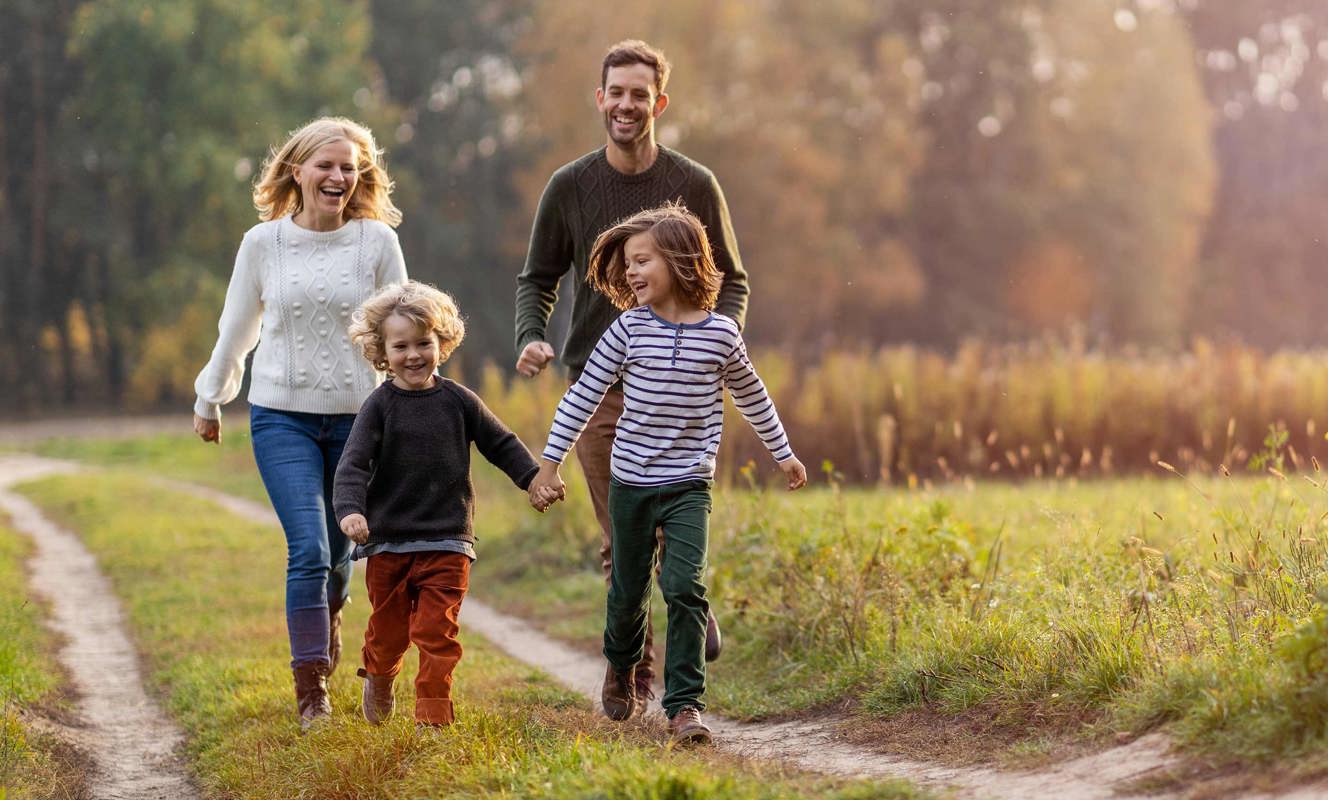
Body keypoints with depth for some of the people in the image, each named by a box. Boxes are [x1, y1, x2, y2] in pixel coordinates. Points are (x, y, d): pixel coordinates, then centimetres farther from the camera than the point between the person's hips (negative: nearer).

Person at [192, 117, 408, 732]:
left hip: (357, 414, 1)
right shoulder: (263, 243, 1)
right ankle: (310, 687, -8)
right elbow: (236, 329, 13)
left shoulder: (377, 241, -2)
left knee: (340, 549, 12)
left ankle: (327, 619, 46)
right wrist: (209, 401, 22)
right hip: (282, 415, -1)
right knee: (308, 548, -15)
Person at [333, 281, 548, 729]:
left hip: (447, 542, 0)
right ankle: (379, 679, 42)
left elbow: (501, 444, 15)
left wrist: (534, 480, 5)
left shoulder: (458, 401, 4)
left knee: (437, 633, -7)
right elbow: (353, 464, -12)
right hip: (388, 542, 0)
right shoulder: (380, 406, -3)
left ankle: (433, 716, -1)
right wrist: (350, 509, -28)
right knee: (389, 629, 11)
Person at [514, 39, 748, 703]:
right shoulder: (569, 187, 4)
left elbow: (731, 281, 10)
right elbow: (537, 279, 13)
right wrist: (531, 338, -7)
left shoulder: (695, 186, 2)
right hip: (597, 383, 1)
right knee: (622, 543, 2)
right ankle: (635, 674, 15)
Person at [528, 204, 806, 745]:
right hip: (631, 481, 1)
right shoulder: (630, 328, -5)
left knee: (685, 588, -14)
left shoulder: (720, 334, -4)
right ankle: (621, 666, 43)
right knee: (628, 588, 14)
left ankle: (685, 704, -9)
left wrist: (783, 454, 23)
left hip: (688, 485, -1)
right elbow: (584, 395, 0)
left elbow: (751, 396, 14)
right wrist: (550, 461, -1)